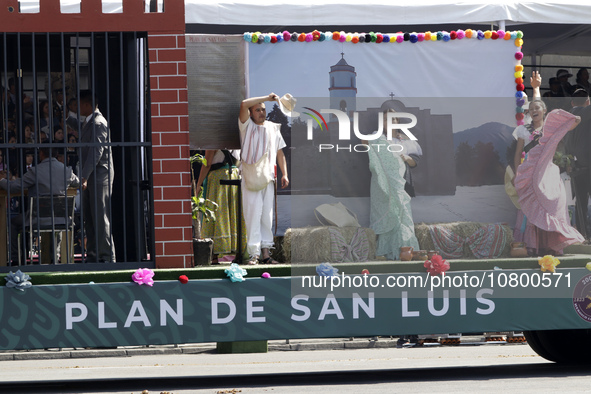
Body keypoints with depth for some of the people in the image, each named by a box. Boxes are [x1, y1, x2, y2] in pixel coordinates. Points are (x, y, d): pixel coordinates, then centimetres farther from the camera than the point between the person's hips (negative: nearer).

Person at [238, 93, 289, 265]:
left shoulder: (273, 128, 15)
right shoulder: (247, 126, 3)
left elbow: (280, 152, 18)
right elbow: (244, 104, -13)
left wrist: (284, 174, 9)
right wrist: (267, 97, -9)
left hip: (268, 178, 4)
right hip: (250, 178, -4)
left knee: (267, 216, 2)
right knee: (253, 215, -9)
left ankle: (265, 251, 4)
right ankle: (254, 254, -11)